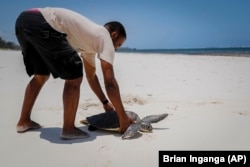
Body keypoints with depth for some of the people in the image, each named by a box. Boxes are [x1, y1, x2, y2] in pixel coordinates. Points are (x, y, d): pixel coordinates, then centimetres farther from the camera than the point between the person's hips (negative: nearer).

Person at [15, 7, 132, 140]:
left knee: (40, 76, 25)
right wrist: (123, 117, 4)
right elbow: (110, 82, -3)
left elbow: (91, 76, 36)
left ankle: (24, 121, 34)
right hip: (40, 23, -10)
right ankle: (68, 129, 7)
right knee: (74, 78, -2)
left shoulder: (90, 37, 29)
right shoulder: (105, 37, 4)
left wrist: (105, 102, 39)